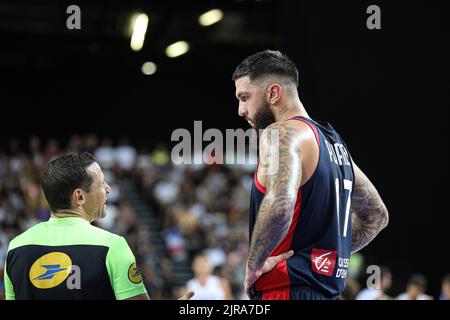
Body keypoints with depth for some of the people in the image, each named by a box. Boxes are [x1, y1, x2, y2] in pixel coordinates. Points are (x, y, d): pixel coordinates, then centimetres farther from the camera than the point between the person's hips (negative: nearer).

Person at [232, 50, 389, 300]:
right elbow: (377, 215, 28)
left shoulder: (281, 133, -9)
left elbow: (280, 205, -30)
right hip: (327, 290, 9)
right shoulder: (332, 140, 19)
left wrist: (254, 263, -16)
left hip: (288, 290, -9)